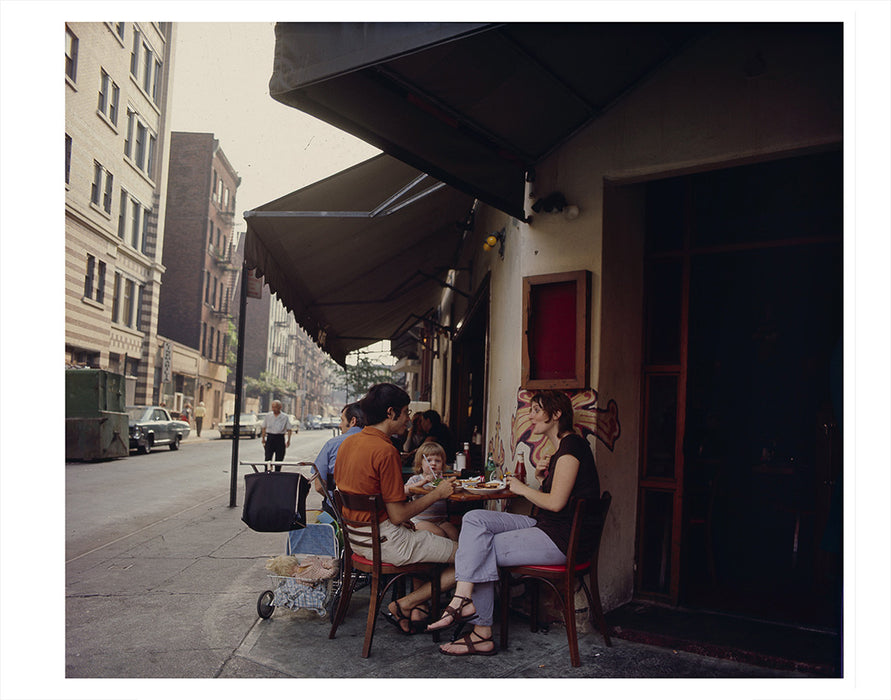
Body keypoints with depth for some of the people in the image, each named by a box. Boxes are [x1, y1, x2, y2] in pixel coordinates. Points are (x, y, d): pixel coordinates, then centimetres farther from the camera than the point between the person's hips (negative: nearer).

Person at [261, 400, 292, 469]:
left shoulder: (285, 417, 2)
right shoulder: (267, 416, 7)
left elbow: (289, 429, 3)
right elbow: (263, 428, 12)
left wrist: (288, 440, -4)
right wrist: (263, 438, 6)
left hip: (280, 438, -1)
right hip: (270, 438, 1)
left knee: (279, 459, 4)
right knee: (268, 458, -5)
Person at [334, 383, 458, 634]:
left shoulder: (348, 443, 6)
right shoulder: (385, 450, -21)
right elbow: (398, 515, -19)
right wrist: (437, 493, -7)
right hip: (384, 542, -9)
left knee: (433, 532, 30)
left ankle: (418, 607, 18)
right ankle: (403, 605, 2)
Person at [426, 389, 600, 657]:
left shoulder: (571, 446, -13)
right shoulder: (563, 447, 18)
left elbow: (556, 503, -19)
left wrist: (522, 489, -4)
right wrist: (544, 480, 7)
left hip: (564, 539, -10)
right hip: (546, 527, 10)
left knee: (482, 550, -10)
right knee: (475, 519, -6)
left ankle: (482, 634, -2)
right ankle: (464, 597, -18)